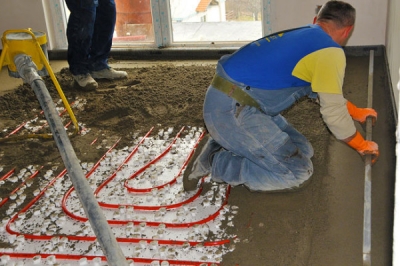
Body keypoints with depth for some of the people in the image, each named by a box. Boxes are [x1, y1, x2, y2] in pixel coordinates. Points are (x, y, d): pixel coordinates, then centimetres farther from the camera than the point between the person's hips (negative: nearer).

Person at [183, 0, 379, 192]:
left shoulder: (303, 35, 19)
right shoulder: (330, 51, -9)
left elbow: (322, 90, 34)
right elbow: (333, 113, -5)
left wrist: (355, 112, 43)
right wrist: (363, 146, 12)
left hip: (229, 101, 10)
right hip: (232, 110, -10)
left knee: (301, 150, 13)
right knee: (298, 173, -7)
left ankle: (221, 146, 8)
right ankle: (215, 161, -6)